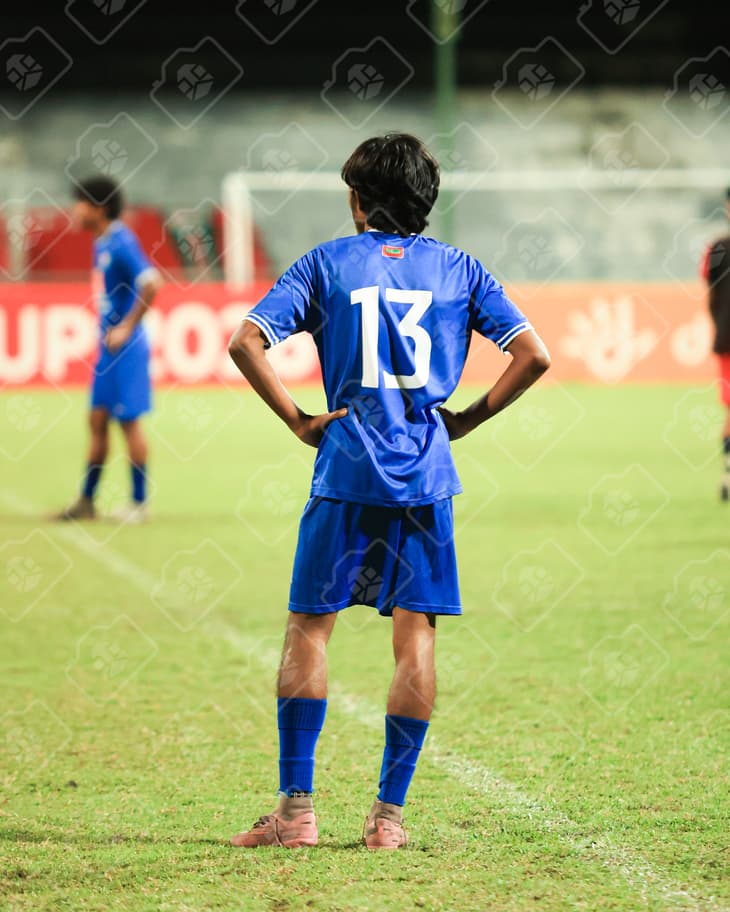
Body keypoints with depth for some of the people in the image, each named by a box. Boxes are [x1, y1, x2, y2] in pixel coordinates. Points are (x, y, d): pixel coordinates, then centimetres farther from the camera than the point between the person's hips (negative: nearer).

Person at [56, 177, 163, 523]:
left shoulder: (121, 243, -17)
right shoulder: (101, 243, 11)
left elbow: (151, 283, -26)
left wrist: (126, 328, -21)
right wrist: (105, 330, 15)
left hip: (125, 348, -9)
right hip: (108, 348, 9)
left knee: (129, 421, -2)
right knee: (97, 420, 11)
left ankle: (139, 503, 6)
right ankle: (86, 501, 16)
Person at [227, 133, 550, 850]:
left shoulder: (327, 263, 4)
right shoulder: (458, 269, 9)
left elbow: (246, 342, -6)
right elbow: (533, 356, 2)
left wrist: (298, 421, 1)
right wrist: (466, 420, 8)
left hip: (347, 469, -1)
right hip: (426, 473, 1)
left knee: (308, 628, 6)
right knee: (415, 634, 4)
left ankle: (296, 809, 1)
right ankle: (389, 815, 3)